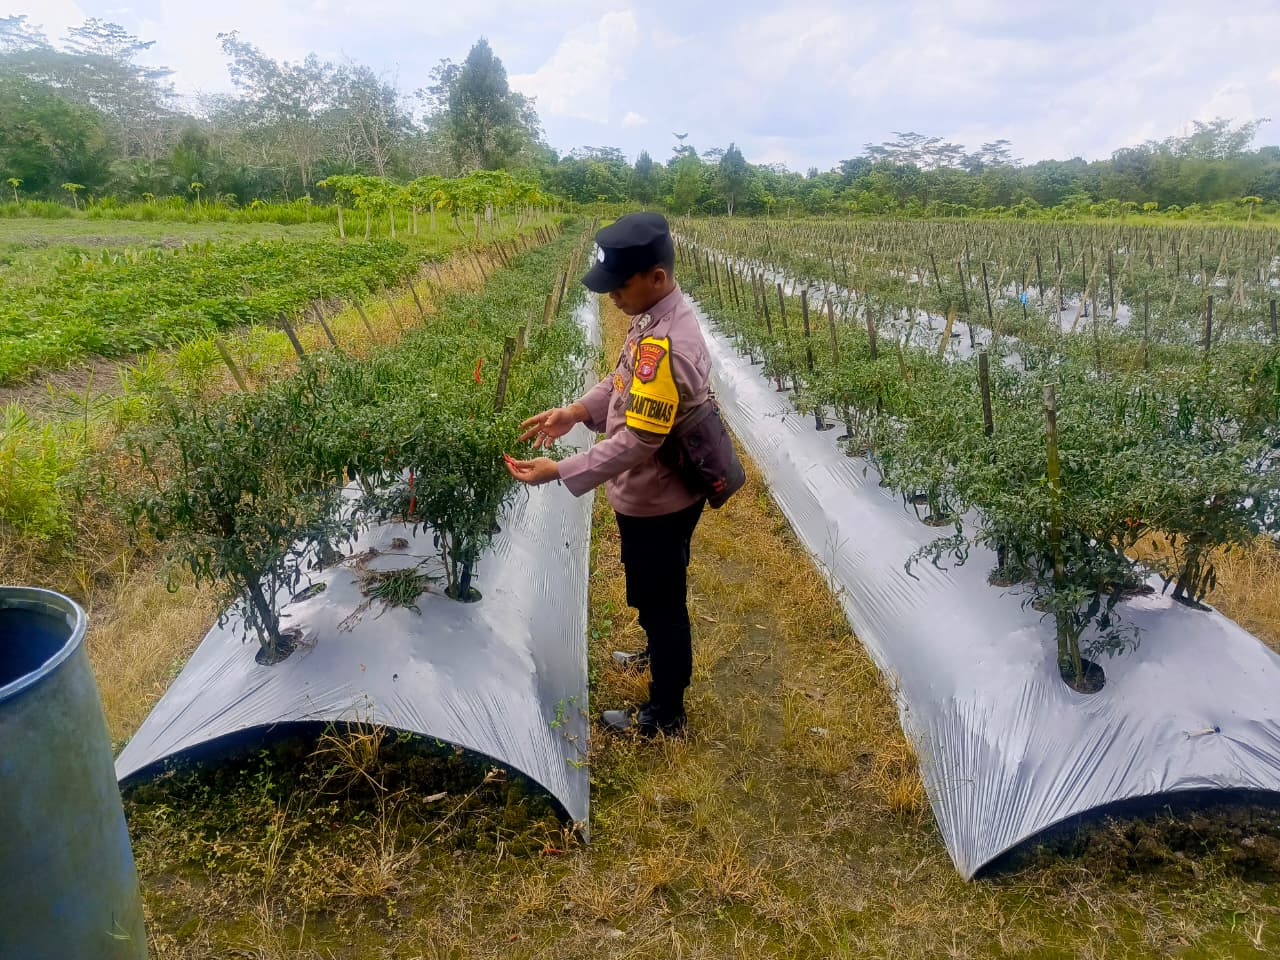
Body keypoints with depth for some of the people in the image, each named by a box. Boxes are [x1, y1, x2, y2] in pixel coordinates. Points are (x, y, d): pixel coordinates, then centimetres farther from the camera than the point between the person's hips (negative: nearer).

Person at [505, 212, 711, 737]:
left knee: (660, 600, 9)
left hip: (657, 502, -9)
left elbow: (636, 442, -32)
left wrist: (559, 471, -28)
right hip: (657, 493, 9)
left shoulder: (666, 346, -33)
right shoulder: (655, 316, -2)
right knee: (657, 594, 30)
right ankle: (664, 655, 56)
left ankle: (664, 713, 30)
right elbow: (623, 381, 12)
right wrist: (574, 412, -1)